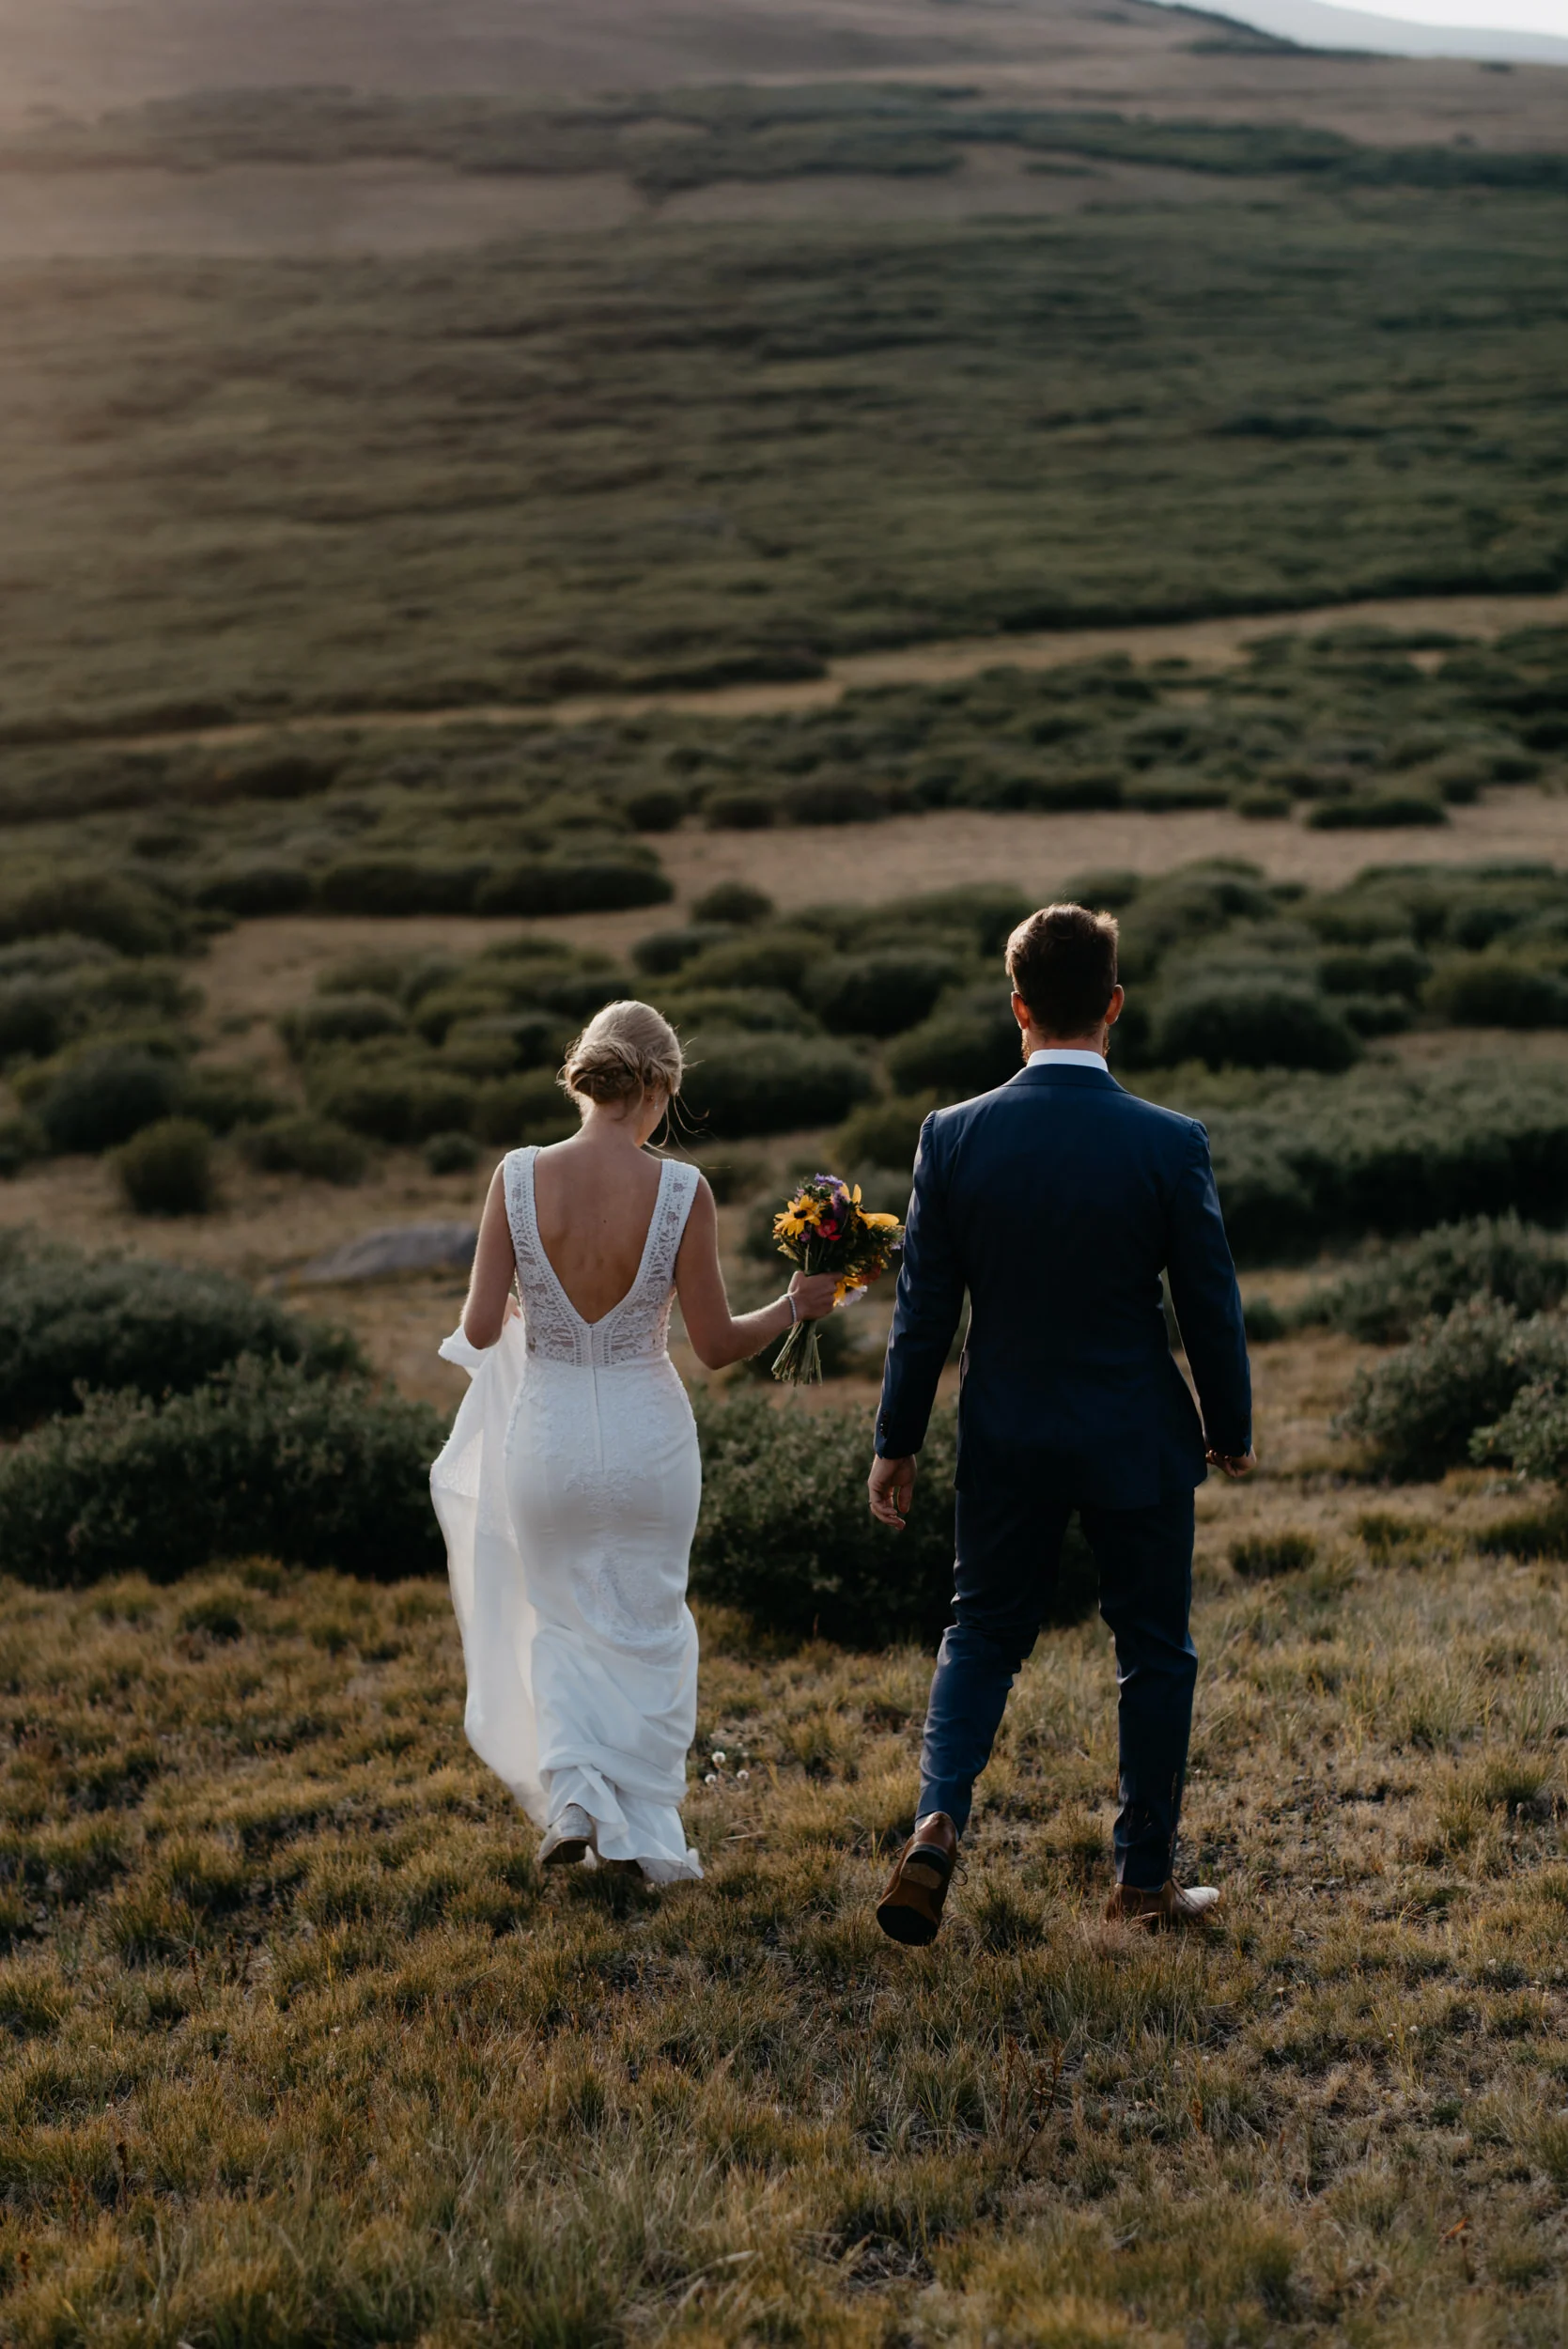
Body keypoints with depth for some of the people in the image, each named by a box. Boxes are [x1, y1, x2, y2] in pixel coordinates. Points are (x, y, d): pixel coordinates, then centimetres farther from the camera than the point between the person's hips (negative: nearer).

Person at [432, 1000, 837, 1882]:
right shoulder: (681, 1191, -15)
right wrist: (796, 1306, 9)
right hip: (647, 1434, -1)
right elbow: (718, 1343, -8)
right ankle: (651, 1834, 24)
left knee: (561, 1621, 24)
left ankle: (572, 1795, 9)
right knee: (648, 1628, 18)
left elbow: (480, 1330, -9)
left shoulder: (520, 1178, -12)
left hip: (546, 1431, 1)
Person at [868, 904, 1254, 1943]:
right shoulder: (1171, 1145, -14)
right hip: (1138, 1444, -2)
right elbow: (1211, 1306, -6)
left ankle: (939, 1820, -1)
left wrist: (898, 1443, 7)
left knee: (982, 1635, 18)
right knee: (1155, 1653, 14)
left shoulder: (954, 1137, -10)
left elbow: (923, 1310, -4)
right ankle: (1146, 1877, 22)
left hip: (1007, 1445, 2)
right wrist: (1231, 1427, 10)